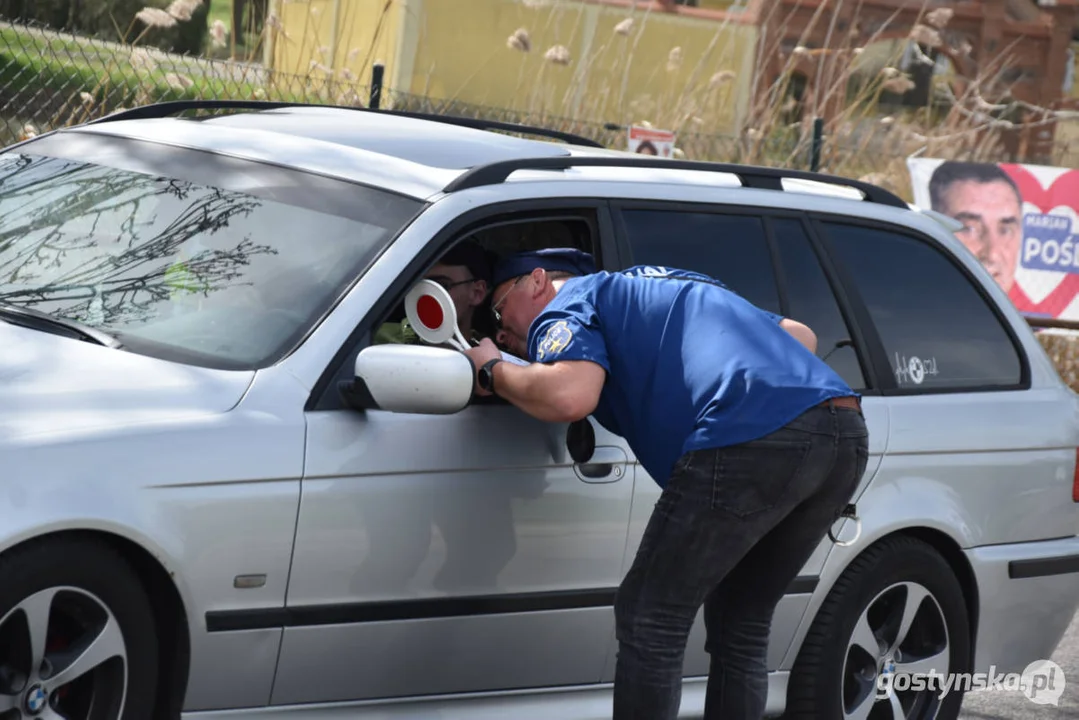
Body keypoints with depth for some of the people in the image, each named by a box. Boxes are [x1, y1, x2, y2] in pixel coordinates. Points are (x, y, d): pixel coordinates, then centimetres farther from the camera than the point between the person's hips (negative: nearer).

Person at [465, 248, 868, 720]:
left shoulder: (569, 303, 14)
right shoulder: (663, 287, 38)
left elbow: (569, 396, -8)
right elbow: (801, 336, 38)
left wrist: (493, 373, 11)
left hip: (752, 438, -8)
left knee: (651, 623, 5)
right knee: (739, 628, 21)